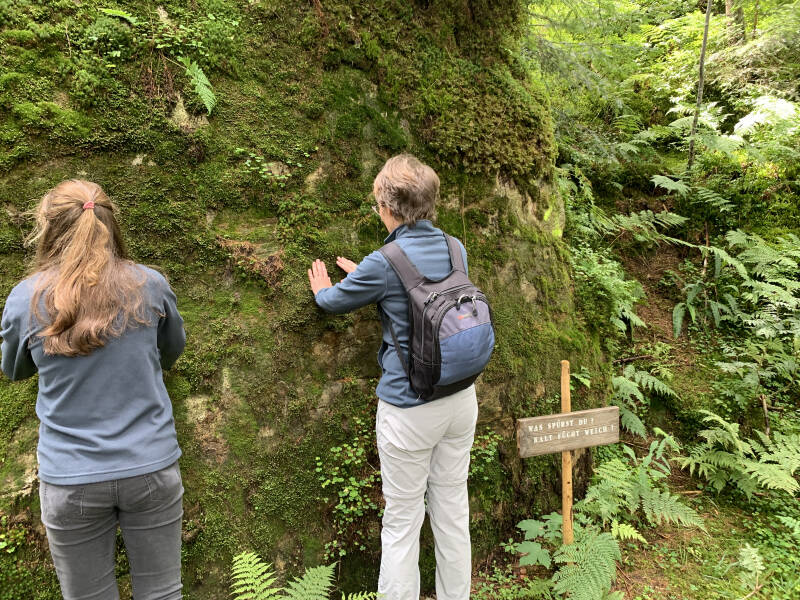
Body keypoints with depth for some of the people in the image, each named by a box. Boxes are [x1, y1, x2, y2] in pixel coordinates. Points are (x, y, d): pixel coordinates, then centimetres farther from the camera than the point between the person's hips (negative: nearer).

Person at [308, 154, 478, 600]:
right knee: (453, 508, 19)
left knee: (402, 521, 9)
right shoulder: (456, 250, 0)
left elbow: (336, 301, 1)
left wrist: (323, 290, 24)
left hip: (411, 409, -6)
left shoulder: (384, 264, -17)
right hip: (461, 400, 6)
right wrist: (364, 275, 28)